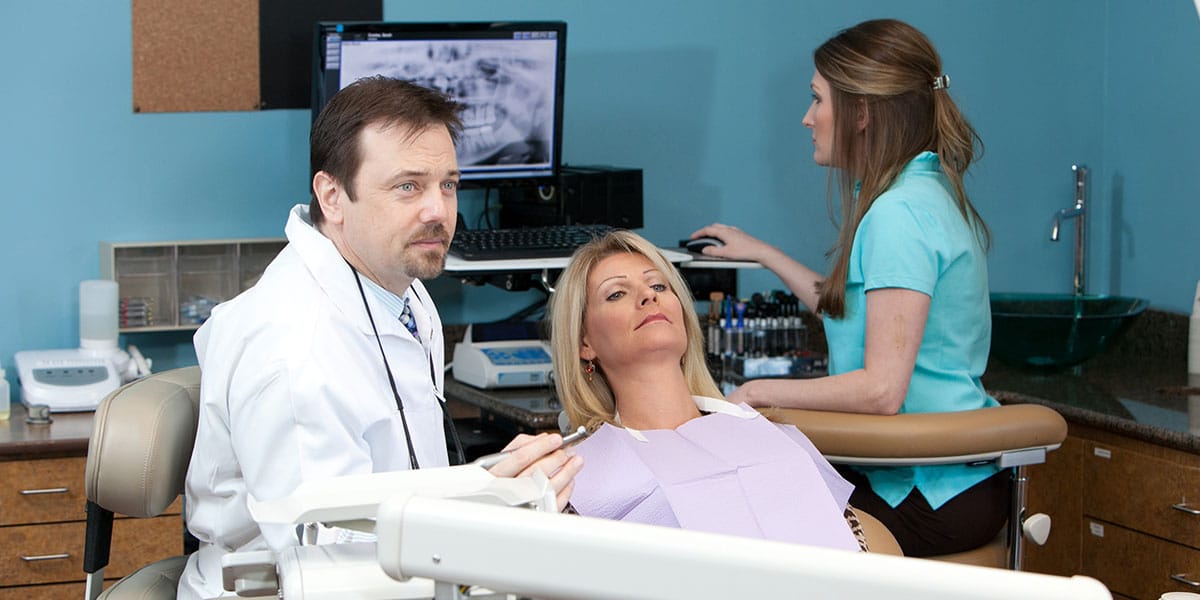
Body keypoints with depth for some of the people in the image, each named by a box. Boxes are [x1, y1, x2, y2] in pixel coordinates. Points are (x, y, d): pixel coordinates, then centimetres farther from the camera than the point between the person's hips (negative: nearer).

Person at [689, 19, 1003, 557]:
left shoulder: (899, 214, -20)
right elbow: (847, 308, 28)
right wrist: (762, 253, 35)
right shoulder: (928, 193, 13)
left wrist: (759, 392, -14)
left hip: (931, 498, -10)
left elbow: (882, 389, -25)